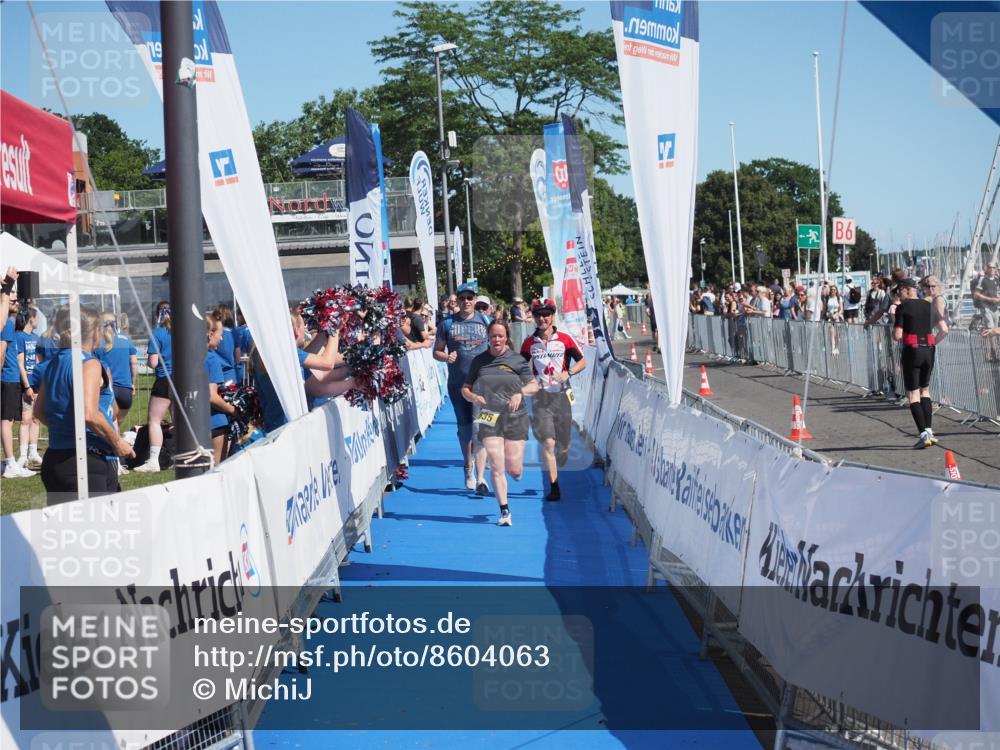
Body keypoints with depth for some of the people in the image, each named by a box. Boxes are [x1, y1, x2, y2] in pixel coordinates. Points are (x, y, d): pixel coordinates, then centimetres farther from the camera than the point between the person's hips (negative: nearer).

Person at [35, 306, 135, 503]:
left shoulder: (55, 364, 14)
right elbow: (89, 414, -23)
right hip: (89, 462, -9)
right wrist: (117, 442, -13)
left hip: (54, 458, 9)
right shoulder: (89, 364, -12)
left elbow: (39, 410, 21)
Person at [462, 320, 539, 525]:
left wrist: (520, 393, -16)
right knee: (496, 466, -11)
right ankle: (504, 511, -2)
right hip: (489, 418, 0)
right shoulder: (479, 361, 7)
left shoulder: (517, 361, 4)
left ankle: (516, 463, 39)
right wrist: (474, 397, -11)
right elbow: (465, 389, 11)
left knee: (514, 470, 0)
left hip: (515, 418, 0)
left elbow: (534, 385, 4)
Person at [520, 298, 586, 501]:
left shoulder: (565, 339, 0)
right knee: (548, 443, -14)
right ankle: (554, 487, -12)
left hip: (561, 396, 1)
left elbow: (582, 362, 5)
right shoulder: (529, 343, 4)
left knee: (563, 445, 6)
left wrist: (568, 373, -13)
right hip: (540, 397, 0)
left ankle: (556, 469, 35)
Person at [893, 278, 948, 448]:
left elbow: (897, 335, -11)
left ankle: (924, 434, -9)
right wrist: (932, 343, 16)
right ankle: (929, 430, 11)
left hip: (911, 351, -5)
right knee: (925, 390, 19)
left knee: (913, 394, 0)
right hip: (928, 350, 5)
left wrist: (894, 330, 10)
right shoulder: (929, 306, 9)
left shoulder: (902, 308, -7)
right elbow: (944, 330, 5)